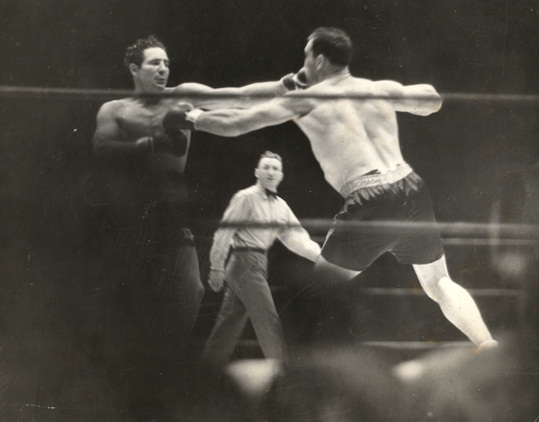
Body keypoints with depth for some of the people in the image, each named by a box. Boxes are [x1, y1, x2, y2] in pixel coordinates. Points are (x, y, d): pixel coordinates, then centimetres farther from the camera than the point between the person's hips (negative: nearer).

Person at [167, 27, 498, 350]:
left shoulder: (306, 100, 8)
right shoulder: (380, 89, 17)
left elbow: (233, 123, 13)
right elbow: (433, 101, 34)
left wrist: (195, 119, 30)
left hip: (371, 203, -5)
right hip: (412, 190, 5)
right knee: (439, 284, 20)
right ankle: (490, 349, 7)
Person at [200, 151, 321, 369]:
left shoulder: (281, 206, 13)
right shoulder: (246, 198, -9)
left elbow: (295, 239, 9)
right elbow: (224, 231, -11)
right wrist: (216, 268, -14)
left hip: (259, 264, 8)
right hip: (245, 262, -8)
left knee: (230, 323, 11)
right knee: (268, 320, -8)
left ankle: (208, 369, 17)